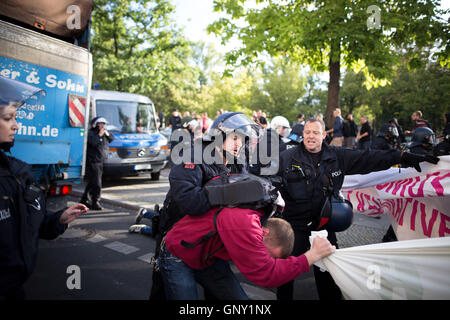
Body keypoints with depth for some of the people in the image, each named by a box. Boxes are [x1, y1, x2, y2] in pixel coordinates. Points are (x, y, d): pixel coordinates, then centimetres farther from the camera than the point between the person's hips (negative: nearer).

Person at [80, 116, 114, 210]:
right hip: (92, 161, -9)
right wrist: (99, 135, -17)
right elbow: (93, 142, -24)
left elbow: (112, 139, 21)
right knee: (96, 183, -11)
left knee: (91, 183, 16)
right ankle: (95, 202, -6)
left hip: (100, 162, 9)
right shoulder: (91, 133, -8)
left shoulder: (104, 132, 17)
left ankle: (84, 200, 28)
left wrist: (107, 134, 3)